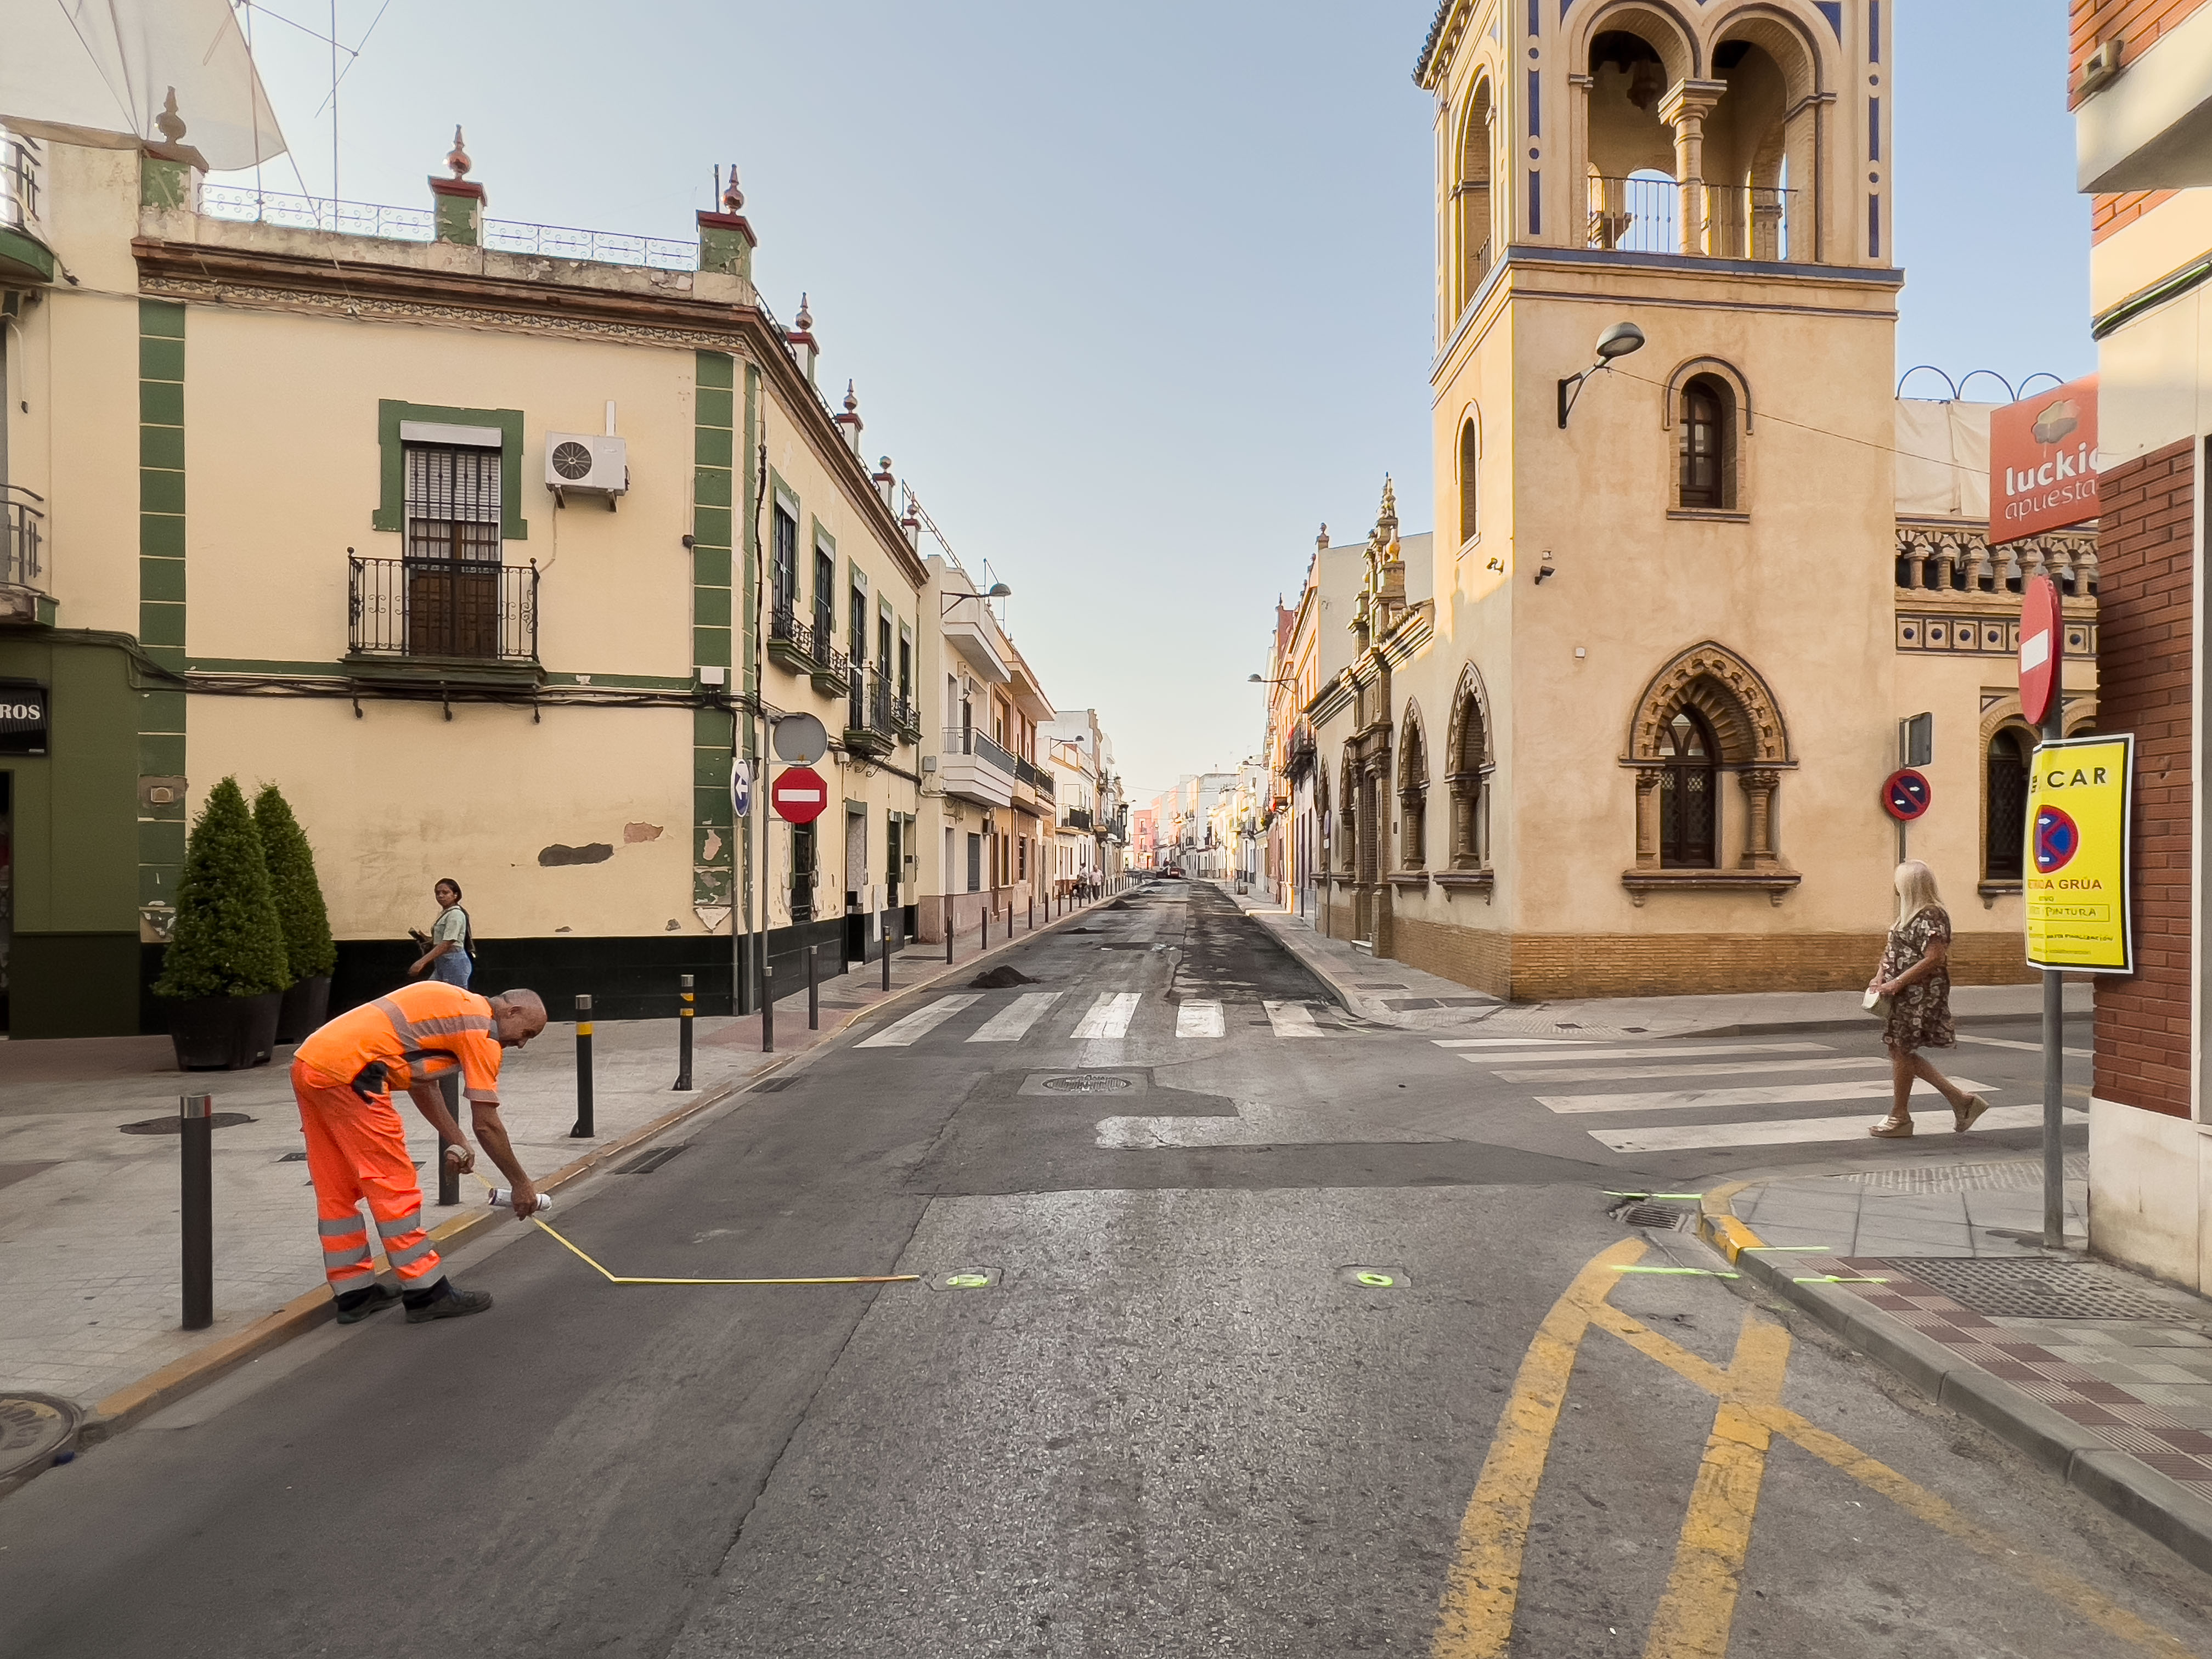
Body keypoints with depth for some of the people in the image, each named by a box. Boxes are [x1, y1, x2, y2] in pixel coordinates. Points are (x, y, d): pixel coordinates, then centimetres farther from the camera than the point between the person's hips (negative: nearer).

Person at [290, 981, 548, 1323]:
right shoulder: (482, 1030, -7)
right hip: (346, 1074, -10)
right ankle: (427, 1293, 6)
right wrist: (522, 1183, 4)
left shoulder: (455, 1004, 20)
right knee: (395, 1187, -2)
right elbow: (487, 1125, -6)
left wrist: (457, 1141, 23)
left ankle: (354, 1293, 27)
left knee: (336, 1192, 16)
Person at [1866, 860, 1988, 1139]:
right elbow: (1893, 950, 18)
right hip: (1906, 995, 10)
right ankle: (1961, 1100, 20)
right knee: (1901, 1052, 13)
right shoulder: (1912, 914, 14)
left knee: (1902, 1052, -1)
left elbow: (1934, 959, -22)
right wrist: (1880, 977, 3)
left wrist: (1897, 983, -21)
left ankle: (1899, 1119, 10)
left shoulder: (1930, 916, -16)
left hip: (1920, 995, -10)